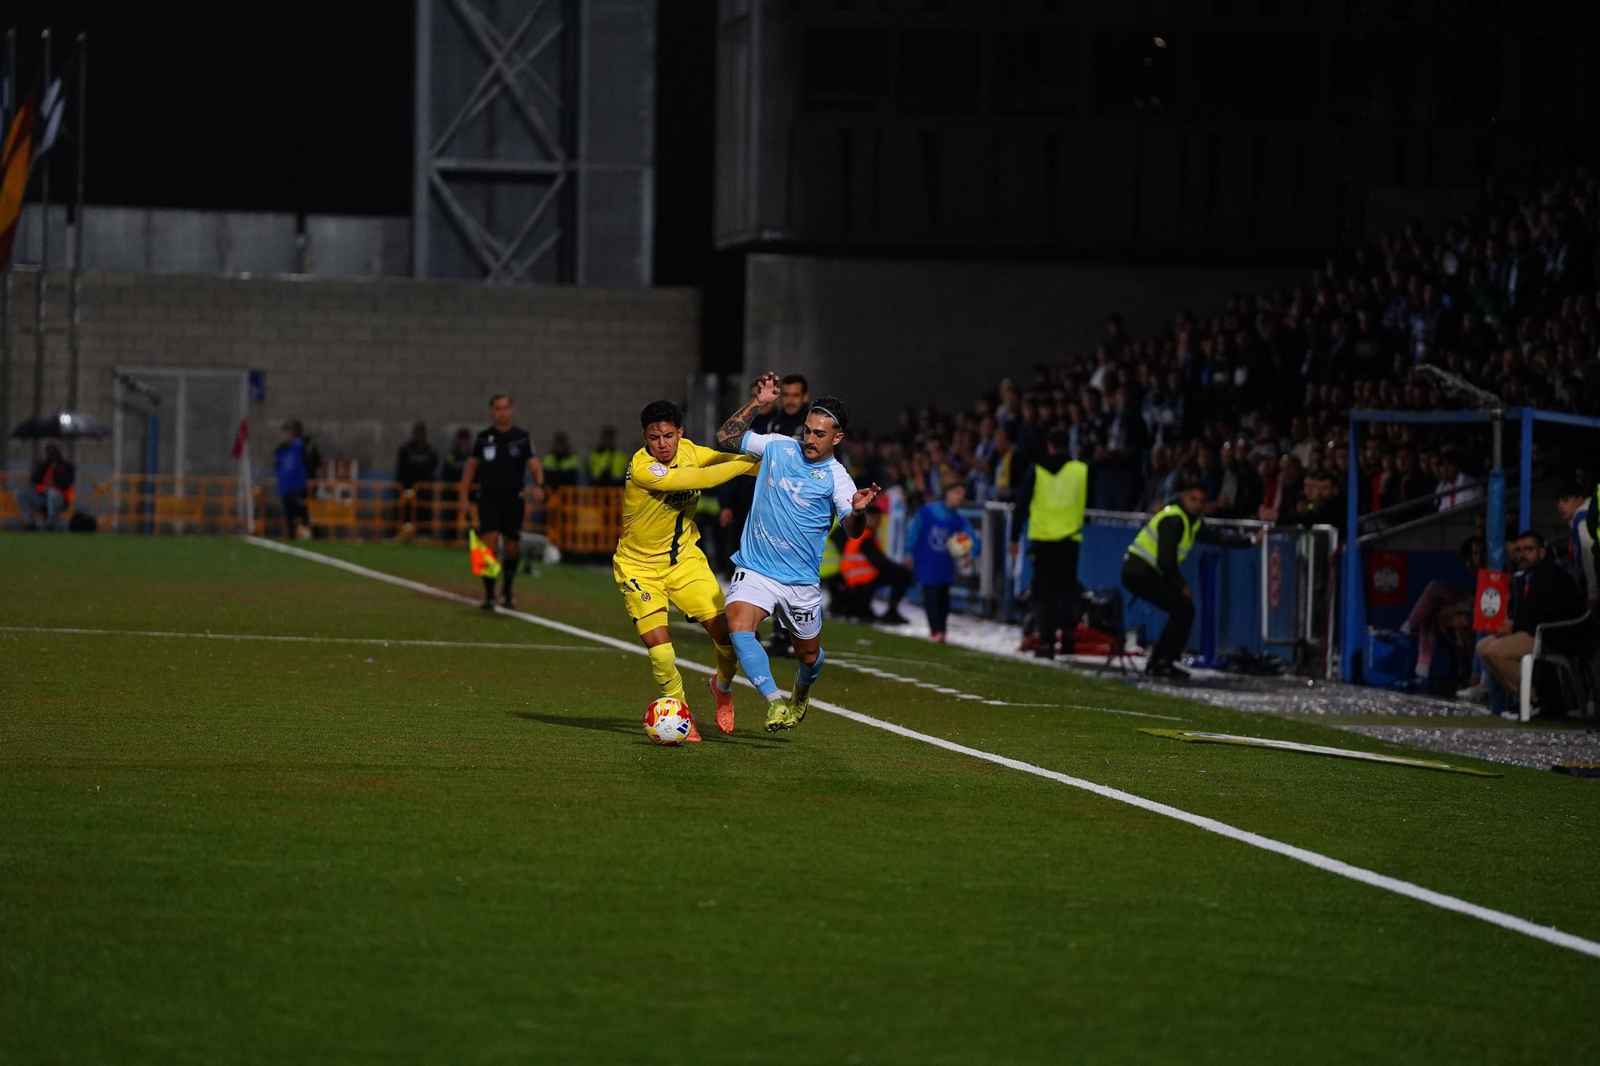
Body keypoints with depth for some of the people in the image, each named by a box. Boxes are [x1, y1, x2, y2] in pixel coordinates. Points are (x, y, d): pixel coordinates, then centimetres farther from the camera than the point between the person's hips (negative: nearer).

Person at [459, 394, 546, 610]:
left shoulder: (522, 437, 1)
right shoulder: (483, 438, 5)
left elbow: (534, 463, -6)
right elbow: (471, 466, 12)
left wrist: (538, 485, -25)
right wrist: (464, 496, 8)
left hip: (513, 499, 0)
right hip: (488, 498, 0)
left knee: (511, 548, 8)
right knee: (489, 544, -15)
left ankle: (506, 592, 29)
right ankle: (489, 595, -13)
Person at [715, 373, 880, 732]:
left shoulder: (836, 477, -8)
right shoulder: (777, 446, 1)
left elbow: (852, 530, -19)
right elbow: (726, 438, 8)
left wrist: (858, 511, -42)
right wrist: (757, 404, -2)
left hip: (801, 581, -1)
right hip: (755, 569, 1)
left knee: (809, 655, 13)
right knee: (739, 628, -26)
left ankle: (801, 693, 47)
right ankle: (774, 701, -25)